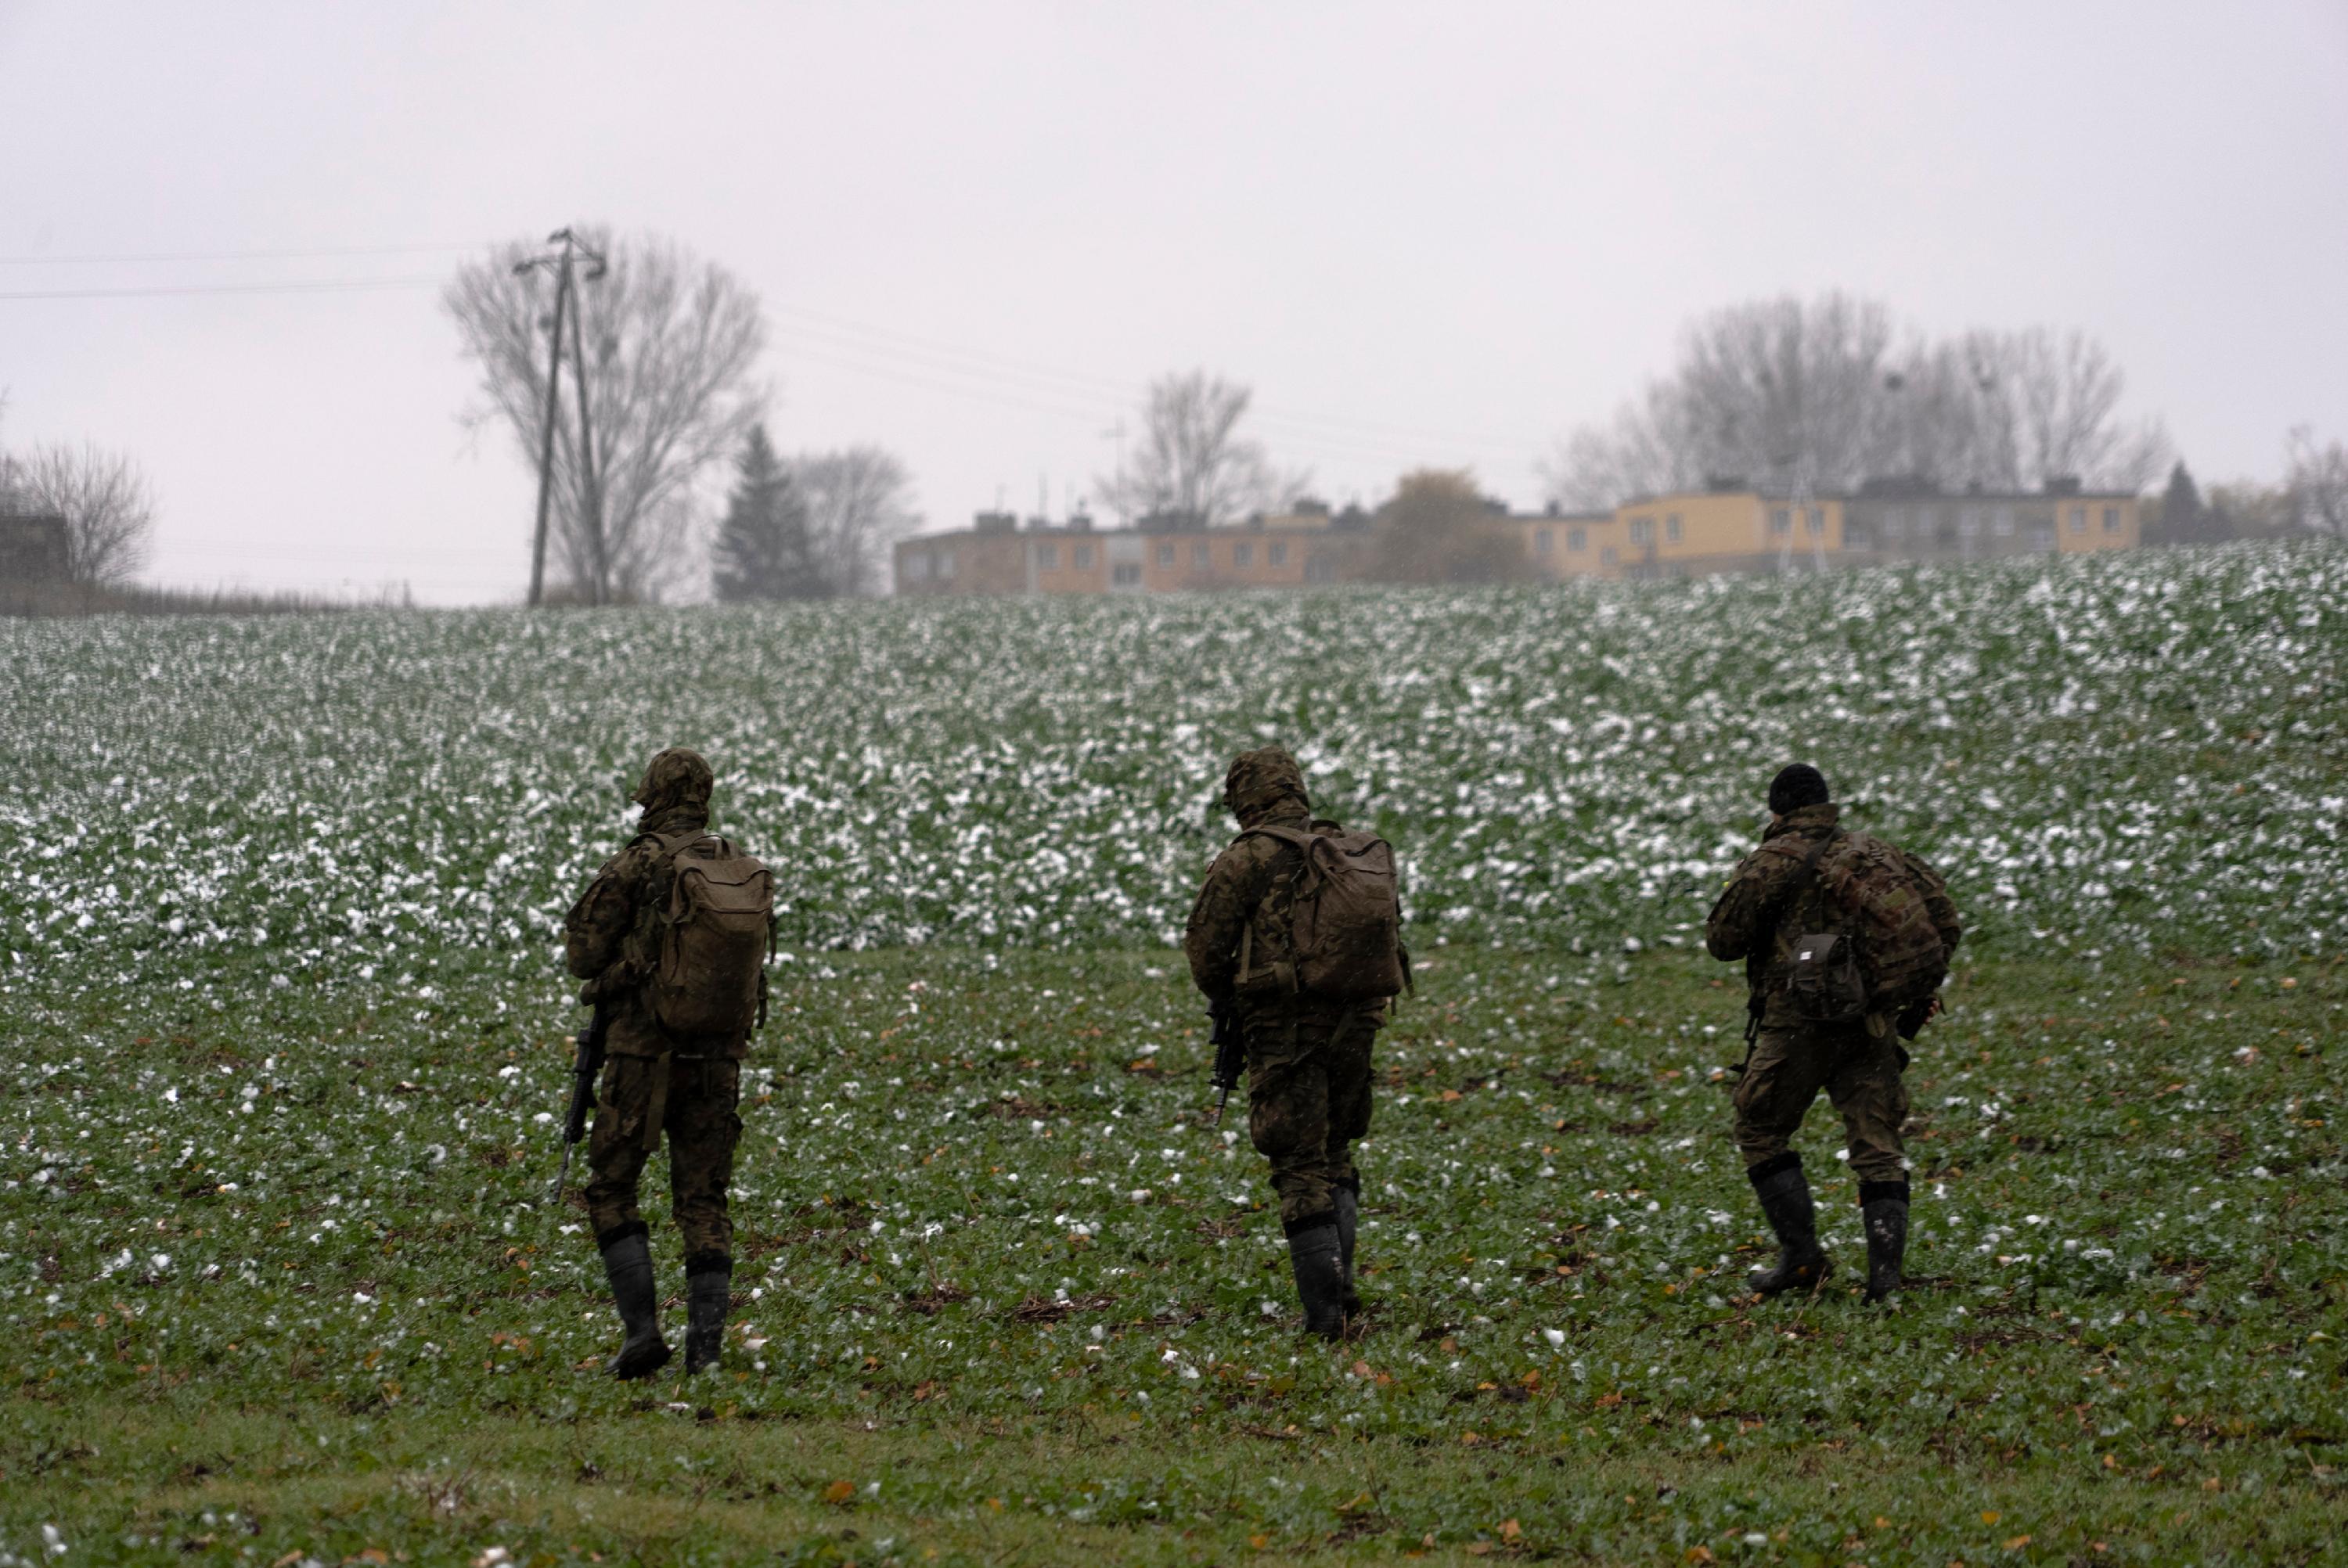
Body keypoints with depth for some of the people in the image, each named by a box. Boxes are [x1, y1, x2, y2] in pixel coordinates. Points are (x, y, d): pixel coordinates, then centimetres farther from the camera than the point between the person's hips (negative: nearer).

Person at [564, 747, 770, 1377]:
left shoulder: (636, 865, -11)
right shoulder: (750, 873, 4)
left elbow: (583, 953, -7)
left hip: (643, 1053, -4)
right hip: (719, 1058, 4)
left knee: (611, 1191, 8)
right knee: (704, 1201, 11)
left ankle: (642, 1327, -5)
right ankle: (706, 1342, 2)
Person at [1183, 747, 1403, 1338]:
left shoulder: (1243, 862, -7)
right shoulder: (1365, 856, 9)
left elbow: (1205, 951, -3)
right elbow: (1391, 939, 14)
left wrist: (1225, 997, 17)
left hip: (1286, 1032, -5)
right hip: (1356, 1023, 5)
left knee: (1301, 1168, 0)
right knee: (1335, 1156, 20)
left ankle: (1325, 1310, -7)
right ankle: (1339, 1282, 11)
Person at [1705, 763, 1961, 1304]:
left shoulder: (1771, 861, -3)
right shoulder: (1878, 853, 13)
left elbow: (1723, 942, -2)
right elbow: (1945, 921, 9)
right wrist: (1921, 990, 14)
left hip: (1799, 1019, -4)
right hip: (1872, 1023, 4)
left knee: (1762, 1134, 10)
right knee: (1878, 1146, 6)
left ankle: (1802, 1255, 0)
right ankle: (1885, 1271, -7)